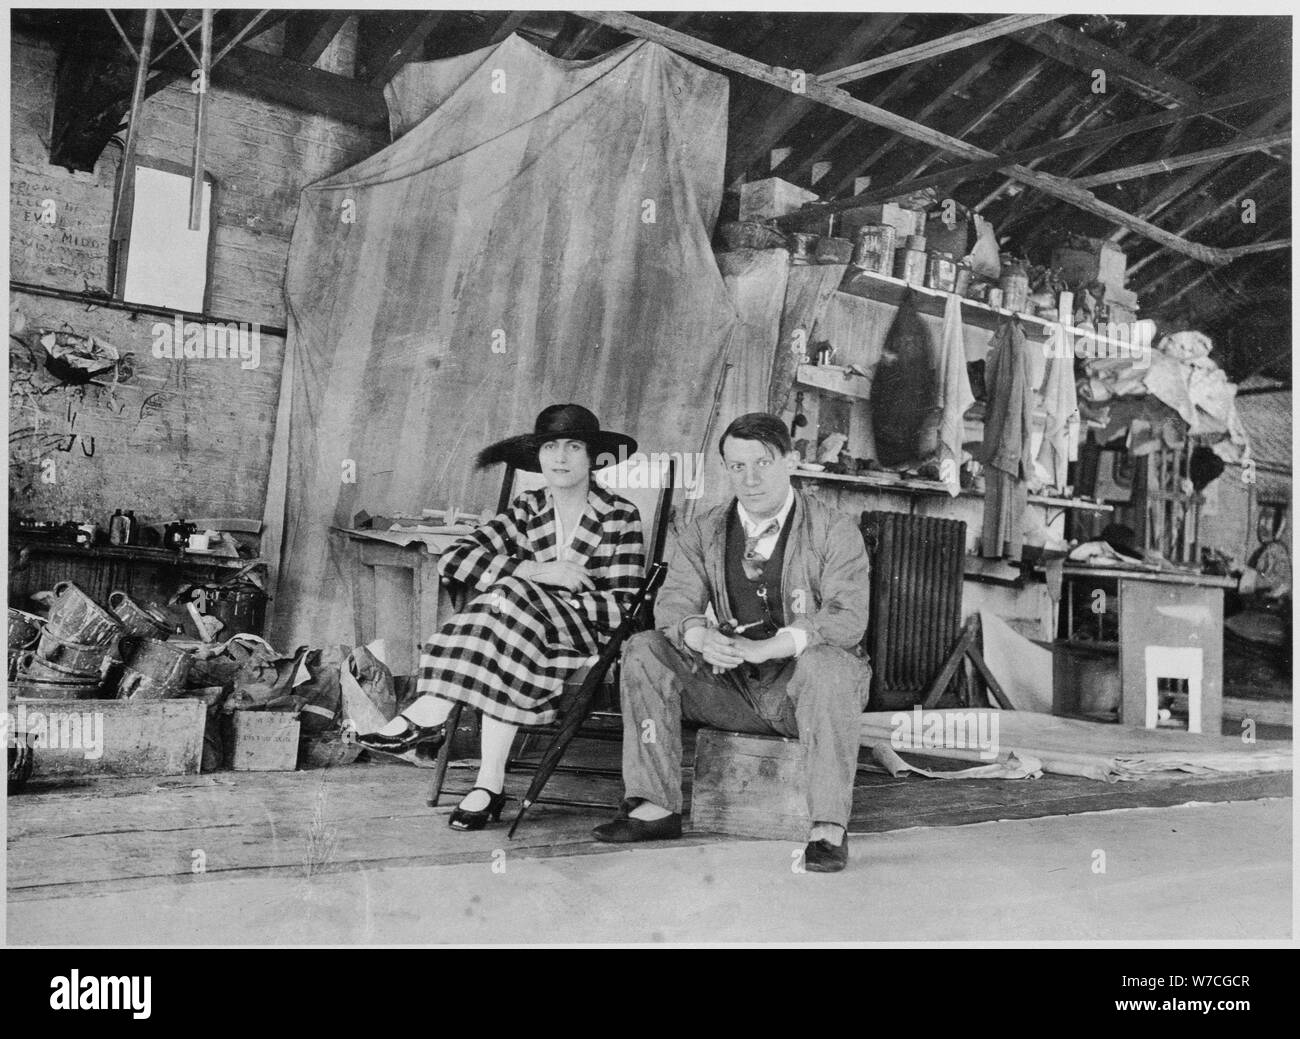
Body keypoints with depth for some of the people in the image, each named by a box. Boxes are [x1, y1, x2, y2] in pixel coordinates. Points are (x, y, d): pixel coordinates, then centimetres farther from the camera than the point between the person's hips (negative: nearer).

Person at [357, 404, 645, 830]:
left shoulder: (620, 516, 0)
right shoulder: (528, 509, 10)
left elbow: (624, 609, -9)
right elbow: (452, 559, -3)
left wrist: (527, 589, -18)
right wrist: (534, 571, -19)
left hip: (591, 646, -3)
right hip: (525, 627, 3)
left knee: (511, 597, -31)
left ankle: (428, 715, -27)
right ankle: (489, 784, -33)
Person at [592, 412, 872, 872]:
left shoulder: (835, 533, -6)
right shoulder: (703, 533, 7)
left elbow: (847, 617, -19)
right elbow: (673, 604, -4)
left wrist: (765, 647, -33)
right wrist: (701, 637, -30)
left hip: (798, 691, -4)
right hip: (730, 685, 4)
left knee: (827, 664, -37)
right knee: (643, 651, -14)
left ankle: (829, 827, -30)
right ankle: (657, 806, -12)